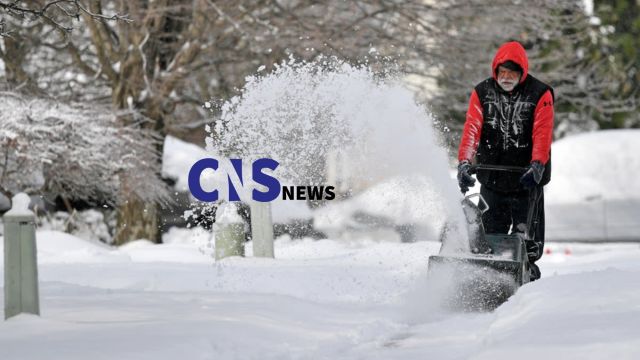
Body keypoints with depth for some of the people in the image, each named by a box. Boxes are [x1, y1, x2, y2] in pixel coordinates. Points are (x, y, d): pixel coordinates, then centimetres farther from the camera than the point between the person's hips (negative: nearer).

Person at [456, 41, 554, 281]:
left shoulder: (539, 94, -5)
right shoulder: (482, 93, 2)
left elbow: (542, 134, -15)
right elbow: (471, 129, -9)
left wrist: (537, 165, -30)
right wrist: (464, 162, -23)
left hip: (527, 179, -2)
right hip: (492, 177, 2)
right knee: (490, 234, 5)